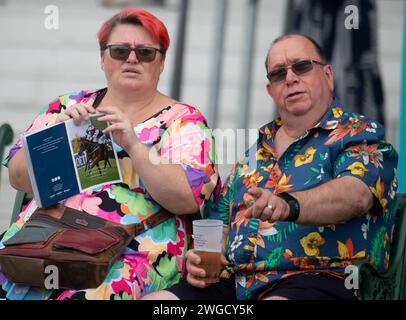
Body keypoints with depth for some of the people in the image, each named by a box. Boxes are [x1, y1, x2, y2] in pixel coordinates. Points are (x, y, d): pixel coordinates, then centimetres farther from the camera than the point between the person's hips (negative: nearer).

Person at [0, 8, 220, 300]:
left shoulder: (184, 121, 7)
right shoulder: (68, 106, 16)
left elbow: (190, 198, -8)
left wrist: (133, 145, -16)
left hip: (132, 252, -3)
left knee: (87, 291, -33)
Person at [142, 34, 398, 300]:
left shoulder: (361, 135, 5)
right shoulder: (257, 151, 24)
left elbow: (356, 194, -16)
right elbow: (219, 220, 26)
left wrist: (288, 204, -35)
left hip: (319, 277, -6)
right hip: (235, 284, 6)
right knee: (152, 298, -16)